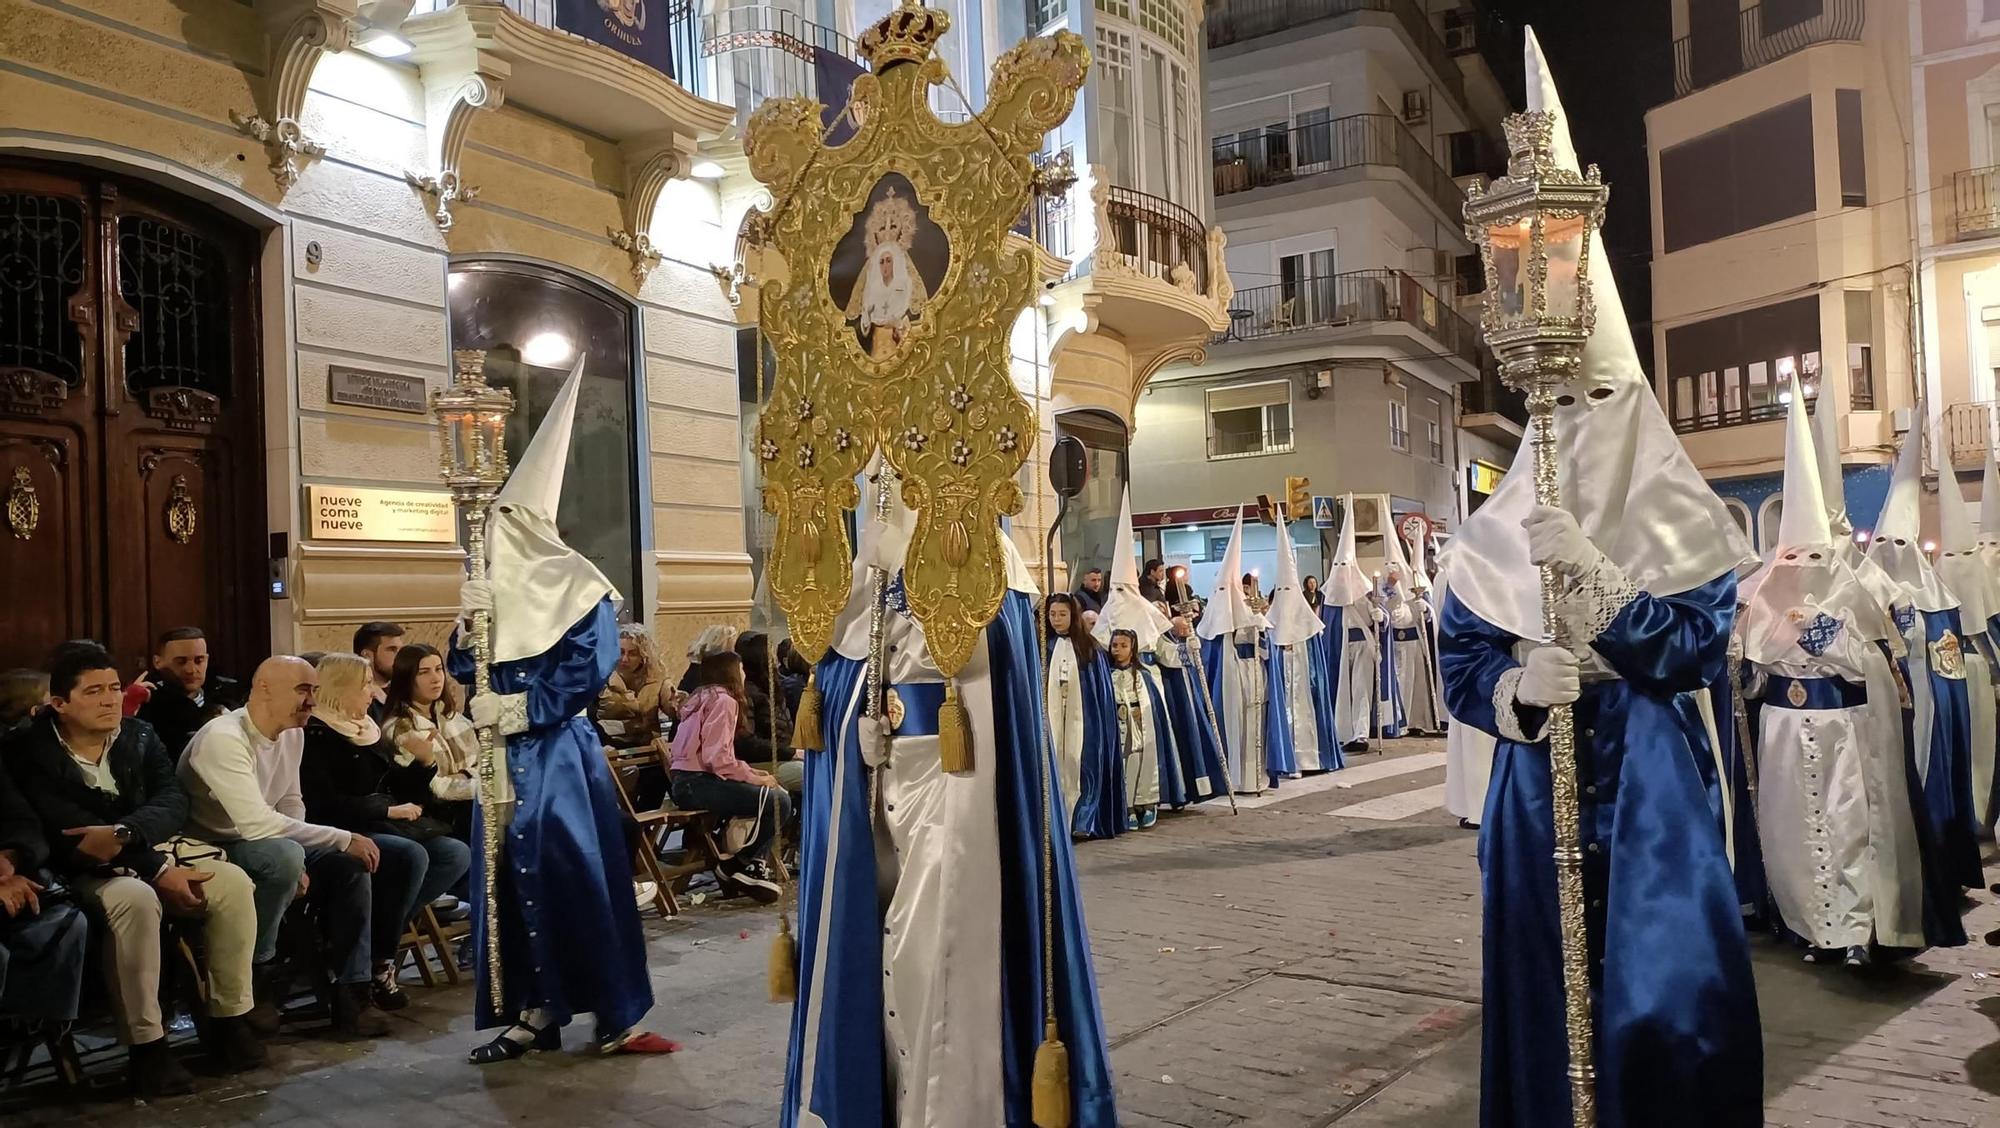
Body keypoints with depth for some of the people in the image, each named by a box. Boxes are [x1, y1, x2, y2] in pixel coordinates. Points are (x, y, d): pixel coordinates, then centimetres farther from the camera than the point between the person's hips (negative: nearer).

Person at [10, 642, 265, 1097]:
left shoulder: (139, 734, 4)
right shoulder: (33, 754, -12)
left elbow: (174, 801, -8)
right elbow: (68, 836, -21)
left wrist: (123, 833, -30)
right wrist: (158, 872, -28)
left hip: (155, 848, 5)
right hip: (85, 871, -5)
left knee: (234, 883, -20)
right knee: (136, 900, -38)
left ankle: (229, 1019, -8)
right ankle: (145, 1045, -28)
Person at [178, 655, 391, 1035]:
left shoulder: (292, 733, 1)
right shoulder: (224, 738, -26)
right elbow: (256, 823, -34)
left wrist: (299, 862, -10)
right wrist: (343, 839, -30)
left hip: (263, 845, 8)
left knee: (351, 862, -8)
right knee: (284, 856, -35)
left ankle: (349, 993, -5)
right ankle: (254, 975, -14)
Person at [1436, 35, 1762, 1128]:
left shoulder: (1681, 519, 0)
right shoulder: (1492, 532, 3)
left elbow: (1699, 645, -11)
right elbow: (1460, 663, 0)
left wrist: (1592, 572, -22)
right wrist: (1516, 687, -21)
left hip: (1649, 792, -1)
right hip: (1538, 791, 1)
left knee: (1670, 999, -2)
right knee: (1548, 990, 6)